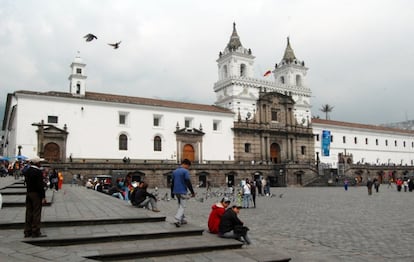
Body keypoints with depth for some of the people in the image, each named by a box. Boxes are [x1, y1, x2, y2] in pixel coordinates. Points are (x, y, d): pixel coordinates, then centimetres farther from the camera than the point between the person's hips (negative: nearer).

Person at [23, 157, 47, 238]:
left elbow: (26, 182, 12)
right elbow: (40, 185, -18)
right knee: (36, 213, -3)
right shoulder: (38, 172, -16)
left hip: (28, 194, 8)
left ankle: (27, 232, 17)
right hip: (36, 194, -8)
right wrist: (43, 197, -14)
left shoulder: (27, 171, 9)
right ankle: (35, 232, 0)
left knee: (29, 213, 11)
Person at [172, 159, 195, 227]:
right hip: (182, 192, -7)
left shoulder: (174, 171, 11)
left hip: (176, 192, 7)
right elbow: (188, 183, -15)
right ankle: (177, 220, -17)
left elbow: (172, 182, 15)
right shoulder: (185, 171, -11)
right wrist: (192, 192, -9)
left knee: (180, 205, 19)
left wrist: (173, 192, 22)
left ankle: (182, 219, 22)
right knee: (182, 206, -3)